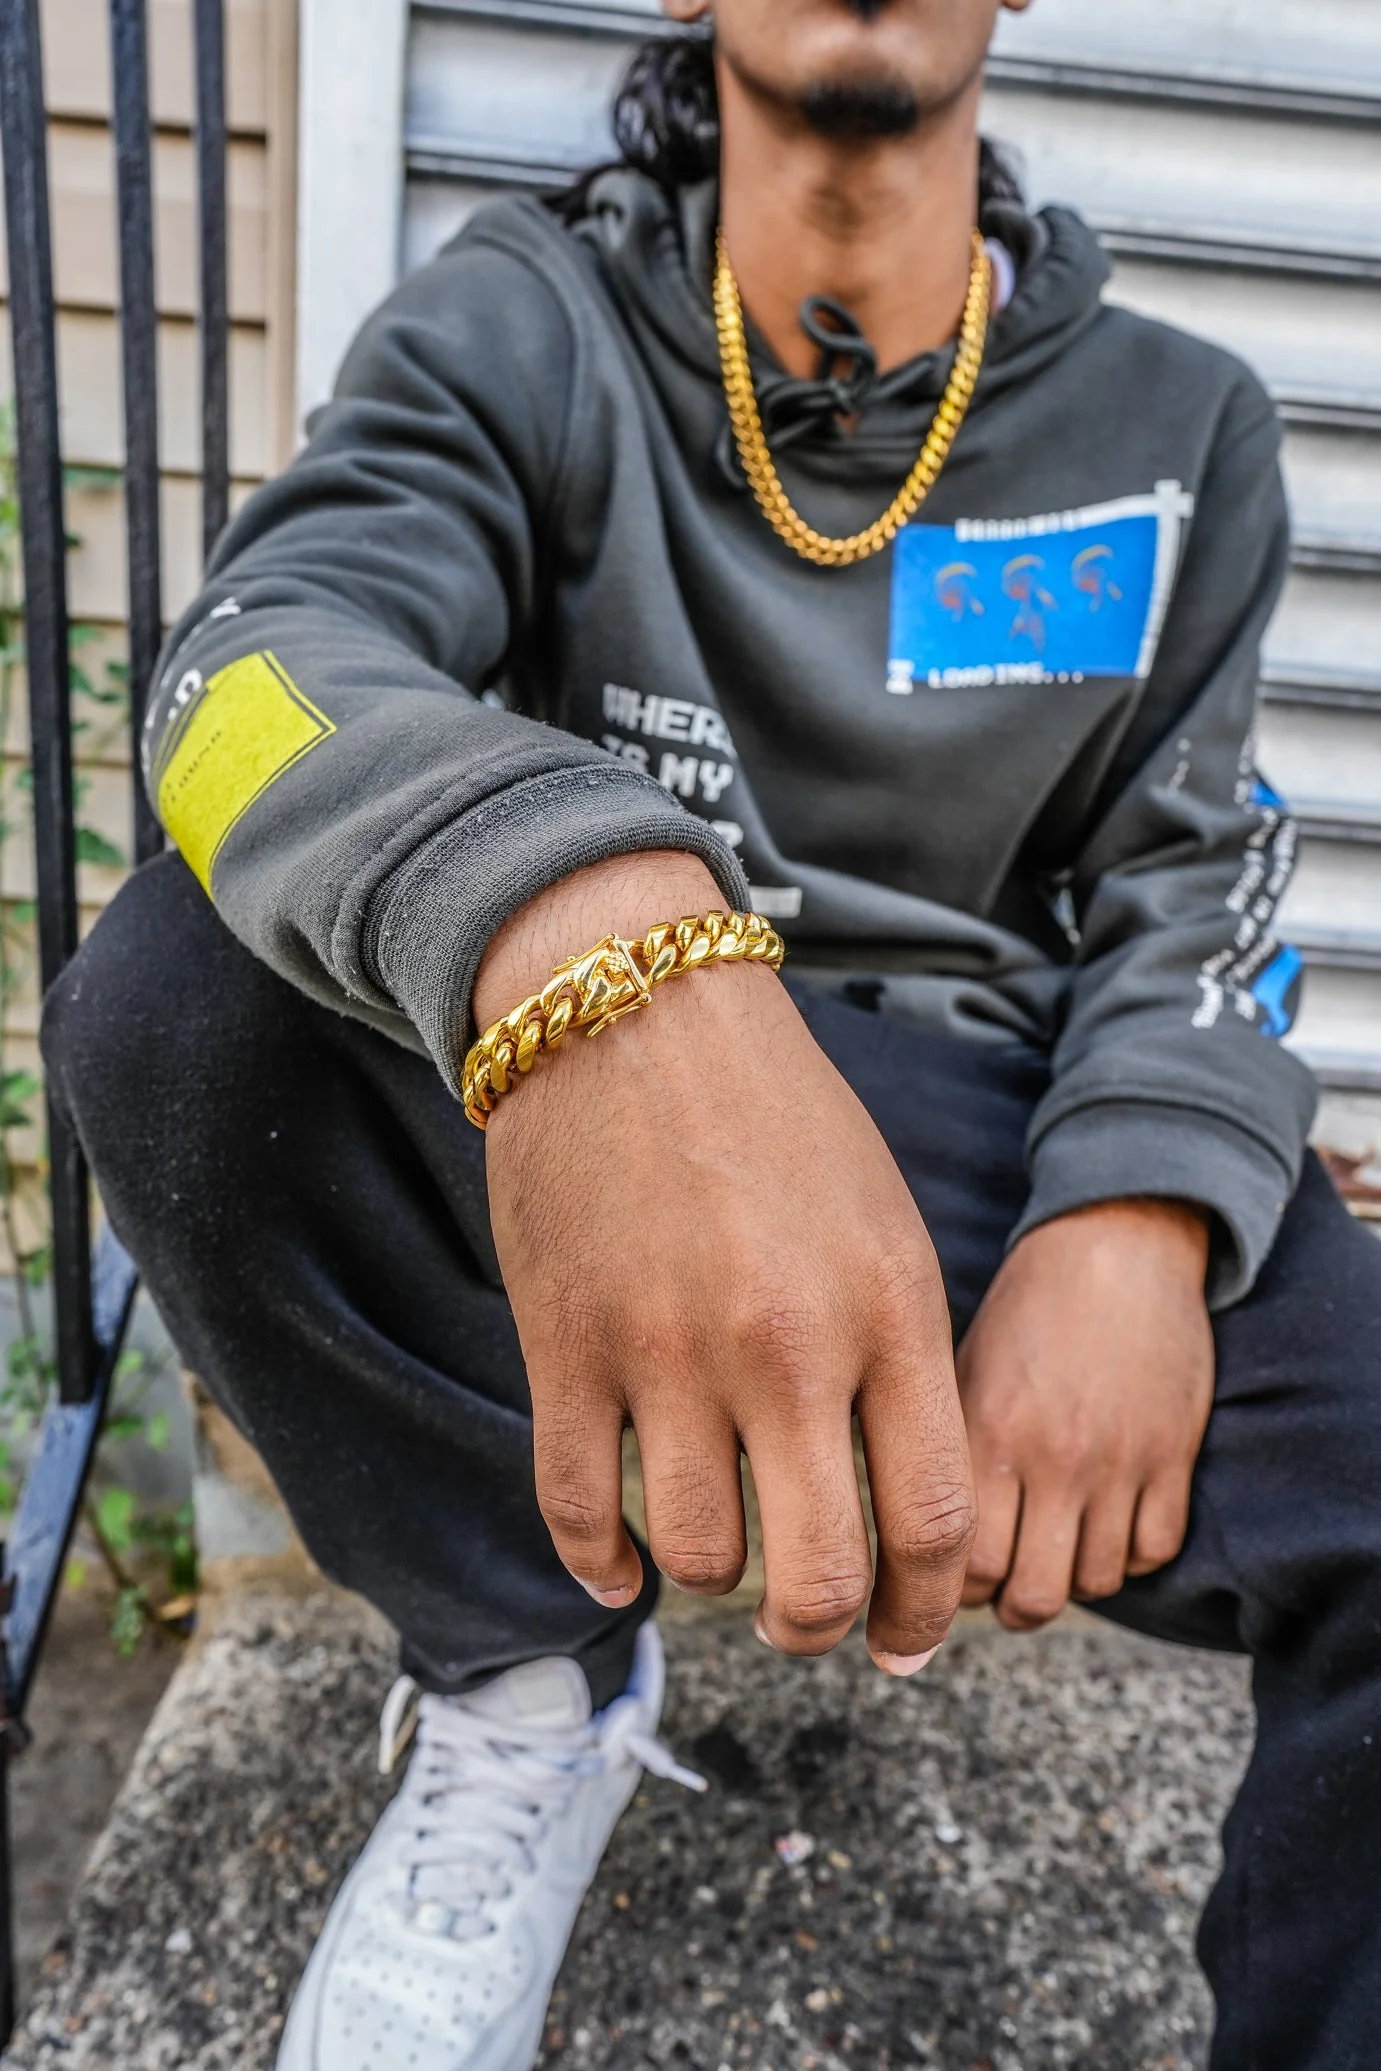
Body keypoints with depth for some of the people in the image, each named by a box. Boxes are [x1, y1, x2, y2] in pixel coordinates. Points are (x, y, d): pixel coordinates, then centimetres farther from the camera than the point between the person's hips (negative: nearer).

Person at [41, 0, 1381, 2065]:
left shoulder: (1182, 428, 8)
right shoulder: (524, 327, 0)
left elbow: (1185, 877, 4)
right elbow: (264, 649, -19)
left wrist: (1137, 1219, -19)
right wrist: (575, 928, -44)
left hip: (998, 1122, 2)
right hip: (563, 1067, 0)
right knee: (177, 998, -27)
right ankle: (535, 1672, -3)